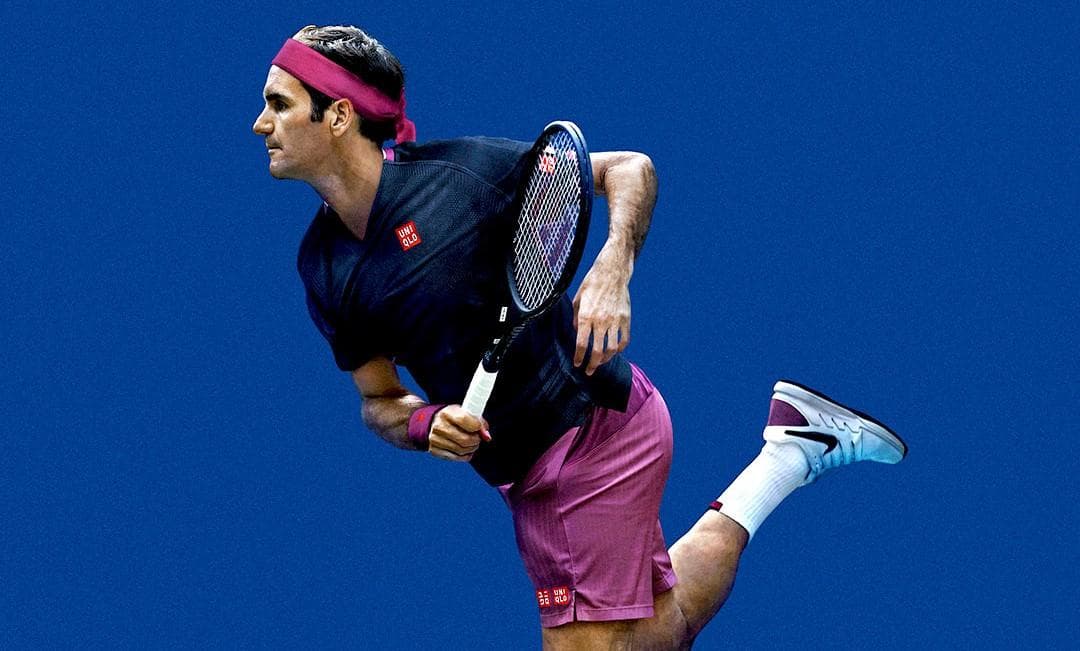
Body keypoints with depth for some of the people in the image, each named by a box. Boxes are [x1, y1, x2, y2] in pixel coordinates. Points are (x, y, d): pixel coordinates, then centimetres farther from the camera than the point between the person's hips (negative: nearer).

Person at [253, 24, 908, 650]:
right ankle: (787, 454, 23)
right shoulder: (322, 267, 2)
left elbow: (628, 167, -6)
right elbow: (379, 400, 11)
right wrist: (429, 423, -12)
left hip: (595, 424, -7)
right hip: (529, 475, 7)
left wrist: (612, 274, -23)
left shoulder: (459, 171, -15)